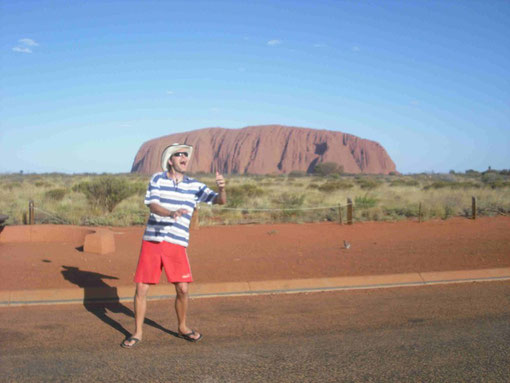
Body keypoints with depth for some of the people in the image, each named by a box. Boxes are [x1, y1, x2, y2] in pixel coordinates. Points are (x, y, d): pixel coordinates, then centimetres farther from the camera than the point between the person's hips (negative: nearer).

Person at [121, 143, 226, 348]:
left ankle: (182, 328, 24)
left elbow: (220, 200, 2)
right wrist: (171, 213, -31)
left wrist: (221, 187, -21)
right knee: (141, 288, 1)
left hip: (176, 244, 1)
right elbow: (152, 205, -11)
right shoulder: (157, 179, 2)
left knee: (182, 289, -1)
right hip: (152, 240, 0)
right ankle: (137, 333, 17)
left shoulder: (194, 186, 6)